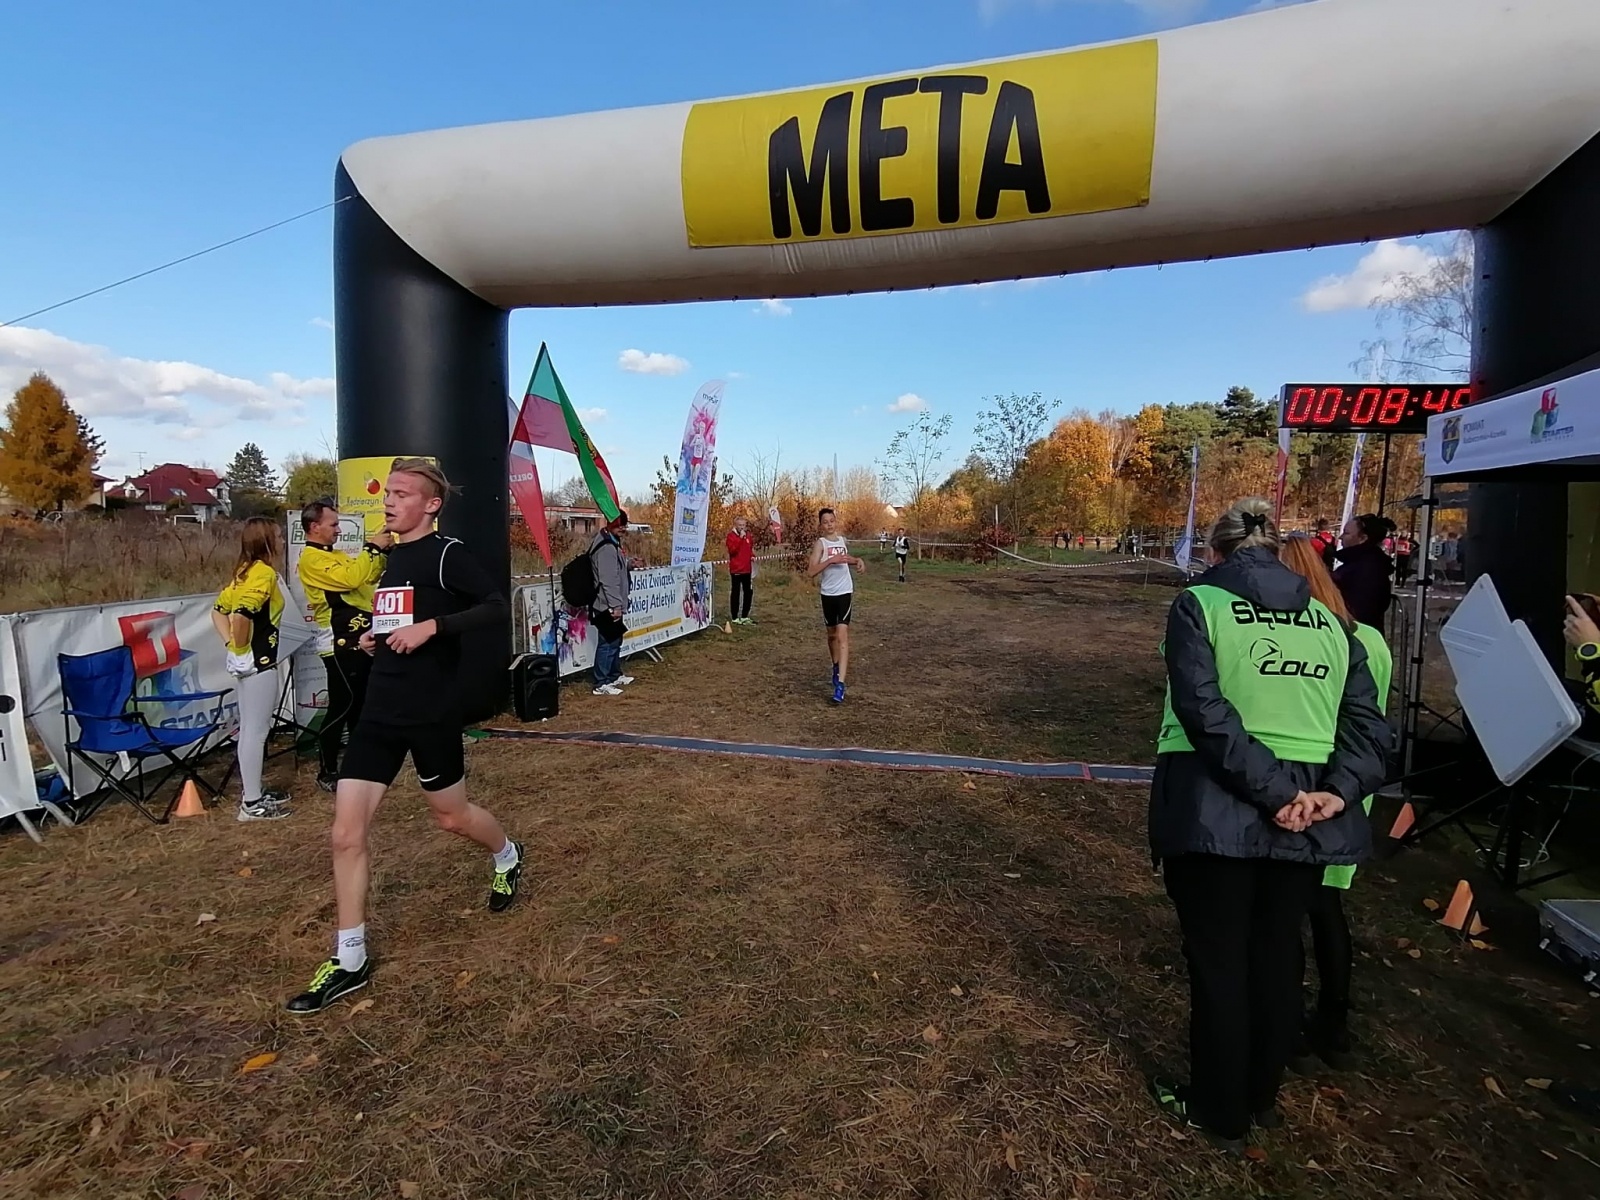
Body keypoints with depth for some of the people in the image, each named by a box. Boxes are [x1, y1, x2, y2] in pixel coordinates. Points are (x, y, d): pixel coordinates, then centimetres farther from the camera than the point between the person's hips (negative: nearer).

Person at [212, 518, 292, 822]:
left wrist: (231, 645, 9)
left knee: (250, 728, 17)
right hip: (258, 663, -10)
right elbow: (242, 614, -29)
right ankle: (252, 803, 6)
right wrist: (241, 648, -15)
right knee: (256, 730, -2)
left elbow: (218, 610, 17)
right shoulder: (264, 573, -16)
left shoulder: (244, 571, 12)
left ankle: (252, 792, 28)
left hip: (246, 662, 10)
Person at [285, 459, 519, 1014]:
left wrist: (431, 626, -27)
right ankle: (350, 961, 13)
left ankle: (507, 858, 45)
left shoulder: (446, 553, -10)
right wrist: (376, 638, 8)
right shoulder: (392, 558, 13)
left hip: (431, 713, -6)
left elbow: (497, 608, -21)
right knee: (346, 833, 1)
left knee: (450, 816, 13)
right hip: (379, 712, 7)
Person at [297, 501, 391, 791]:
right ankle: (327, 773, 2)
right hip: (341, 644, -9)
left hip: (360, 640, 9)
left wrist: (383, 551, 5)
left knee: (361, 703, 16)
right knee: (341, 706, -7)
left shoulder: (336, 554, 17)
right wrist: (373, 547, -18)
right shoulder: (312, 559, -13)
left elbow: (368, 577, 19)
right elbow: (350, 578, -27)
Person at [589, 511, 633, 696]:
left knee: (615, 640, 20)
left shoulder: (613, 543, 15)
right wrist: (615, 605, -24)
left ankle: (615, 676, 33)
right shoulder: (606, 547, -19)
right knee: (608, 642, -7)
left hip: (612, 604, 11)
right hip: (608, 605, -11)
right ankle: (601, 684, -2)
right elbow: (608, 580, -24)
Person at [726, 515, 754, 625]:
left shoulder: (747, 535, 11)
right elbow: (732, 550, -22)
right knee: (736, 592, -1)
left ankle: (744, 616, 23)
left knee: (748, 592, 12)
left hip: (747, 569, 7)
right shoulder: (731, 536, -8)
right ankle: (734, 617, 6)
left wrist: (753, 556, 6)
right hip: (736, 569, -7)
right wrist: (740, 538, -24)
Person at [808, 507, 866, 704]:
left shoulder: (843, 541, 8)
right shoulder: (820, 543, -6)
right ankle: (836, 668, 42)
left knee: (842, 635, -12)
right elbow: (810, 572, -18)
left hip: (845, 592, 1)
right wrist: (831, 560, -27)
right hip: (828, 594, -1)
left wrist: (857, 560, 10)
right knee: (832, 634, 16)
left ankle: (840, 684, -17)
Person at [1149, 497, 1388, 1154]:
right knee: (1277, 954, 21)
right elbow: (1367, 721, 3)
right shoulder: (1329, 621, 11)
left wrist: (1273, 791, -17)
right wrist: (1337, 791, -8)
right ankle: (1262, 1096, 40)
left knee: (1219, 962, 11)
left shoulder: (1198, 605, -6)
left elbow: (1204, 712, -19)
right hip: (1307, 820, 5)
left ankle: (1220, 1114, 29)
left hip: (1215, 812, -5)